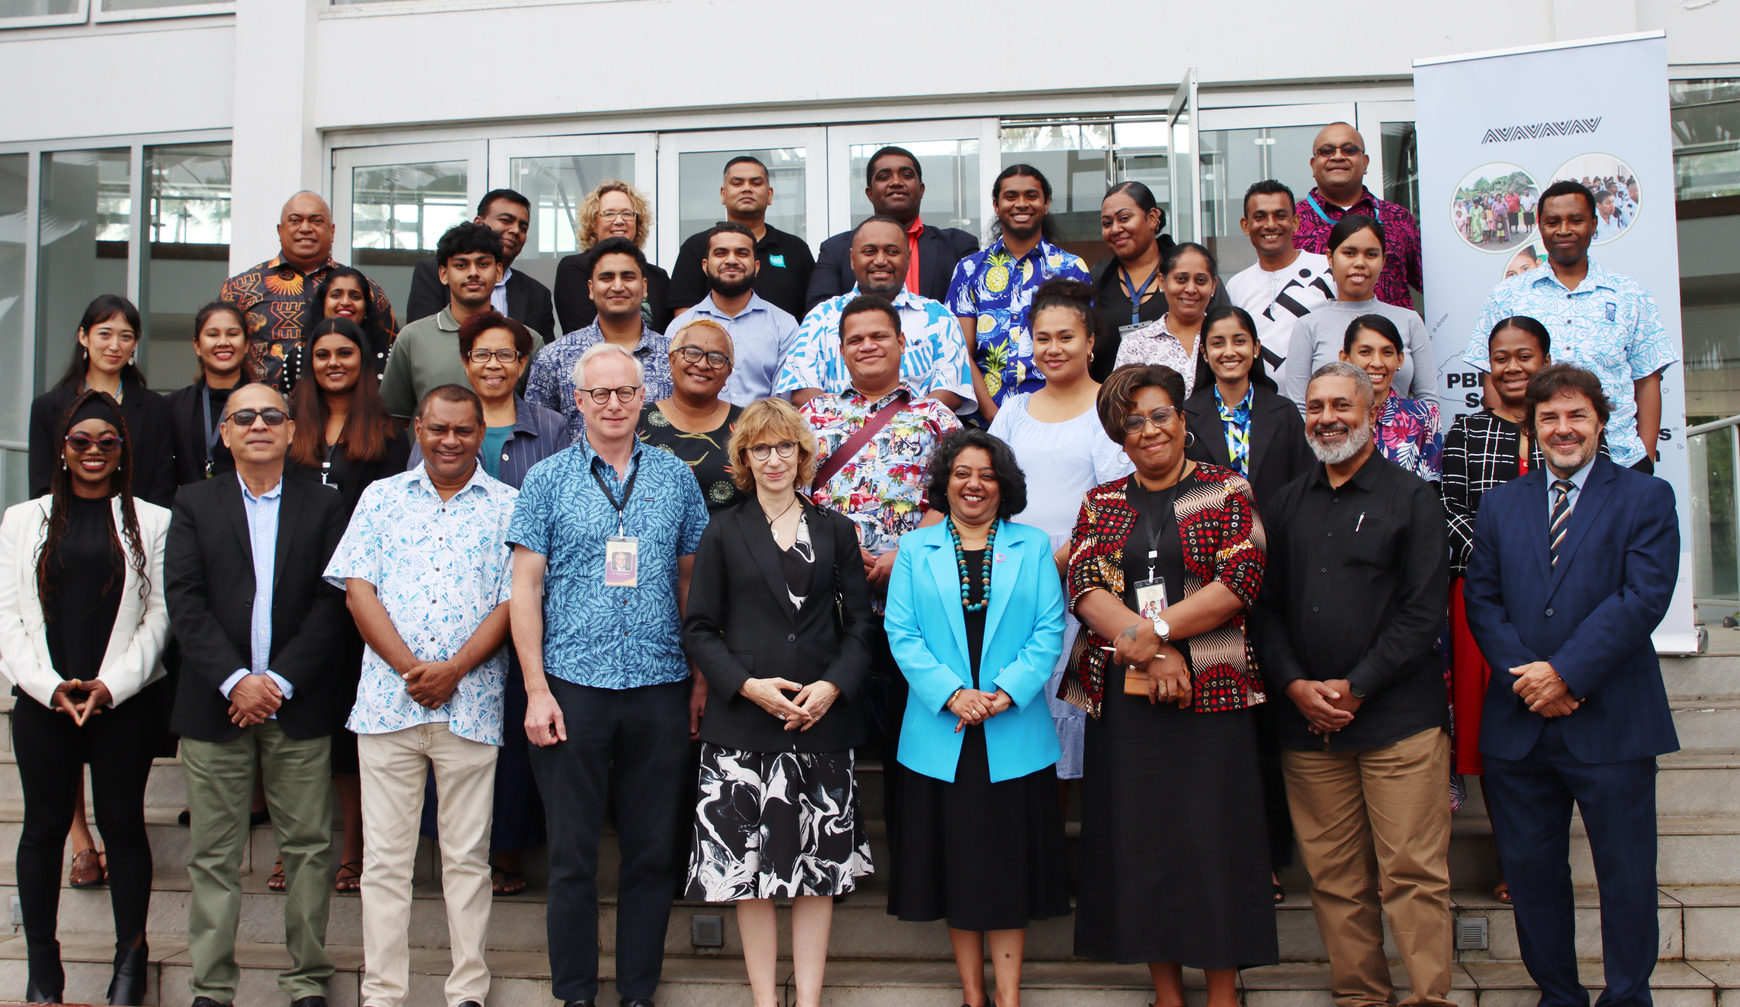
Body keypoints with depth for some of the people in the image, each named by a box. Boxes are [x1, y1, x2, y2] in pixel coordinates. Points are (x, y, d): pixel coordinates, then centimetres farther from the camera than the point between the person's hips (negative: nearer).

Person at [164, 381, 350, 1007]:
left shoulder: (323, 505, 7)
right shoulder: (194, 504, 10)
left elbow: (332, 601, -1)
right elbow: (183, 599, -1)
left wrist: (280, 681, -10)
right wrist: (234, 680, -12)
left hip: (298, 706, 0)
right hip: (215, 702, 1)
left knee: (308, 848, 3)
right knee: (214, 855, 5)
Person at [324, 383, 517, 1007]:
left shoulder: (507, 507, 7)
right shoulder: (382, 497, 12)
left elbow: (512, 602, 0)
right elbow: (358, 588, 4)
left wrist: (453, 669, -12)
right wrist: (409, 666, -8)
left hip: (471, 704, -1)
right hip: (387, 699, 1)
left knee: (467, 856, 4)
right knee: (385, 856, 4)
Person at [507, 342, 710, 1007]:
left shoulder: (675, 478, 8)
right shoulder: (548, 479, 3)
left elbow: (691, 582, 12)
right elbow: (525, 588, 1)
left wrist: (700, 681, 6)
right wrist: (537, 690, -7)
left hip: (659, 688, 2)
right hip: (573, 684, -1)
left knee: (653, 852, 8)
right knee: (573, 853, 5)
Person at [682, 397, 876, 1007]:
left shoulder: (834, 531, 11)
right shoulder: (724, 532, 7)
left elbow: (860, 622, 8)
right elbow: (699, 629, 4)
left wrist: (832, 687, -8)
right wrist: (748, 685, -10)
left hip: (823, 722, 1)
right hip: (743, 722, -1)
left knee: (819, 866, 3)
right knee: (750, 867, 1)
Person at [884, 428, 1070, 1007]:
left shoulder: (1033, 547, 8)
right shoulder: (915, 550, 7)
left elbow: (1049, 630, 0)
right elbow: (902, 633, -1)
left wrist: (1006, 691, -14)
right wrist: (952, 694, -14)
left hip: (1015, 737, 0)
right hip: (940, 736, 0)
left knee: (1010, 866, 3)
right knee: (955, 864, 6)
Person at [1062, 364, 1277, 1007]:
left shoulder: (1227, 492, 5)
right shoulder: (1100, 504, 12)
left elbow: (1240, 580, -7)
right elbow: (1083, 588, -1)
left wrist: (1154, 629, -15)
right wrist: (1152, 653, -15)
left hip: (1211, 690, -2)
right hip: (1122, 695, 3)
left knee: (1216, 836, -1)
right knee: (1141, 839, 5)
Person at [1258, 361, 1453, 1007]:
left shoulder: (1412, 499, 2)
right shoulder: (1287, 505, 15)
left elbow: (1424, 610, -4)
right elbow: (1267, 607, 12)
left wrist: (1355, 688, -9)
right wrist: (1296, 685, -4)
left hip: (1399, 717, -4)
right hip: (1306, 720, 4)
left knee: (1413, 874, -5)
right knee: (1334, 876, 6)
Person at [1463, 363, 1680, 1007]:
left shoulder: (1646, 499, 2)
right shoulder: (1499, 505, 12)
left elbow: (1644, 597, -9)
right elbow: (1482, 599, 4)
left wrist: (1566, 672, -16)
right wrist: (1528, 678, -10)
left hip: (1611, 719, -3)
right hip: (1520, 722, 3)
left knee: (1626, 874, 4)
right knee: (1530, 869, 9)